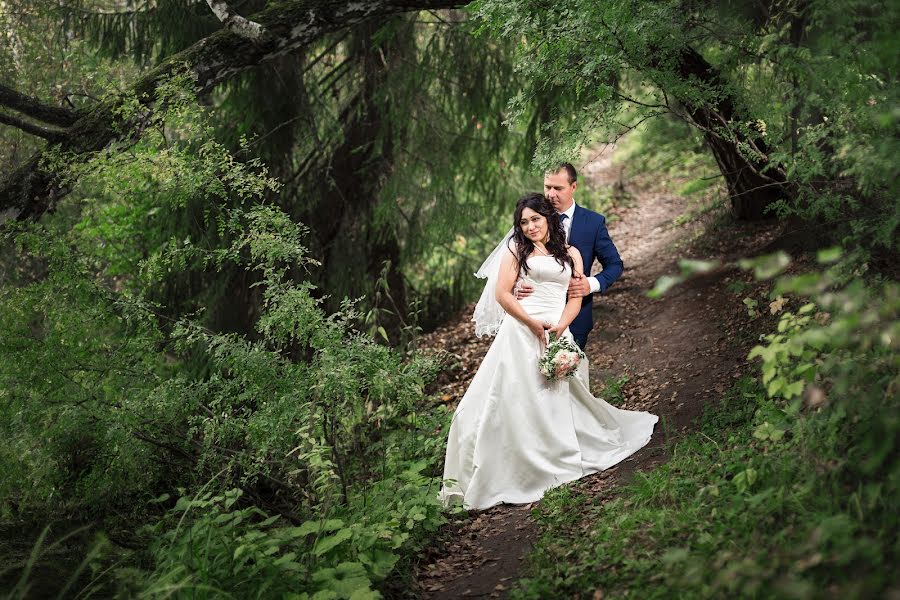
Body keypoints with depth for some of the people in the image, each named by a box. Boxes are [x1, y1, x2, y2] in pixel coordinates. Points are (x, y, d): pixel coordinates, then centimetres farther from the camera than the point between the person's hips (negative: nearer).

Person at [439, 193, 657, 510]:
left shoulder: (571, 254, 17)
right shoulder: (516, 250, 10)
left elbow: (576, 299, 10)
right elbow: (502, 294, 0)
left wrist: (559, 327, -9)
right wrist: (534, 323, -11)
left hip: (557, 333, 2)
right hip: (521, 332, -2)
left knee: (555, 399, 2)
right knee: (516, 399, -7)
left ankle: (557, 459, 16)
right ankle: (516, 470, -2)